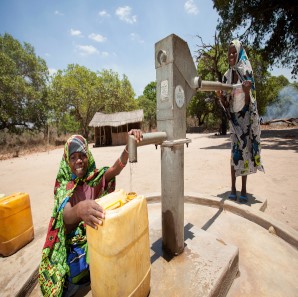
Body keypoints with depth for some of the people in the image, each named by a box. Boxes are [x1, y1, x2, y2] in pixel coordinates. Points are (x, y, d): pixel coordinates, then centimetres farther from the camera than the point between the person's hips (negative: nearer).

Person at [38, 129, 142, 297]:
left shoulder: (95, 178, -7)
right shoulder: (64, 187, -13)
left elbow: (116, 168, -26)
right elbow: (66, 216, -31)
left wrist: (129, 145, -43)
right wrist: (79, 209, -57)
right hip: (75, 240, -2)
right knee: (75, 272, -25)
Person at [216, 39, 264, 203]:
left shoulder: (246, 73, -4)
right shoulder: (226, 76, 6)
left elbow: (249, 102, -7)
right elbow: (226, 104, 4)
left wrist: (247, 91, -27)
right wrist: (220, 96, -16)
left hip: (246, 117, -2)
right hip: (233, 117, 2)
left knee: (245, 150, -1)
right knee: (235, 152, 0)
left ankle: (244, 189, 9)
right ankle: (233, 187, 8)